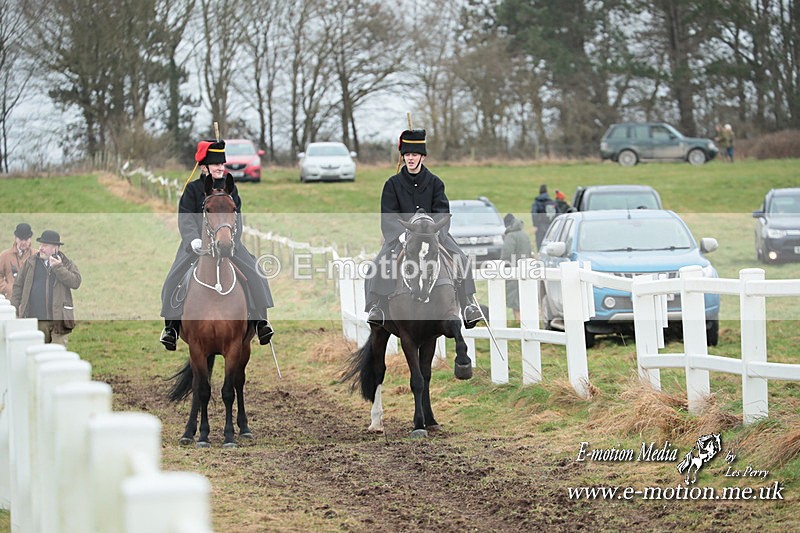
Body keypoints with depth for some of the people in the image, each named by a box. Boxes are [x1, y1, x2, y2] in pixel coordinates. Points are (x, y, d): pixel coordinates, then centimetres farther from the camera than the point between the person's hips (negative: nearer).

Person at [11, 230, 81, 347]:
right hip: (35, 318, 2)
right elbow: (18, 286, 11)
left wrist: (57, 267, -14)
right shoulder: (30, 262, 10)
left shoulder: (66, 264, 5)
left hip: (59, 317, -2)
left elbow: (75, 282, -10)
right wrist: (16, 312, 4)